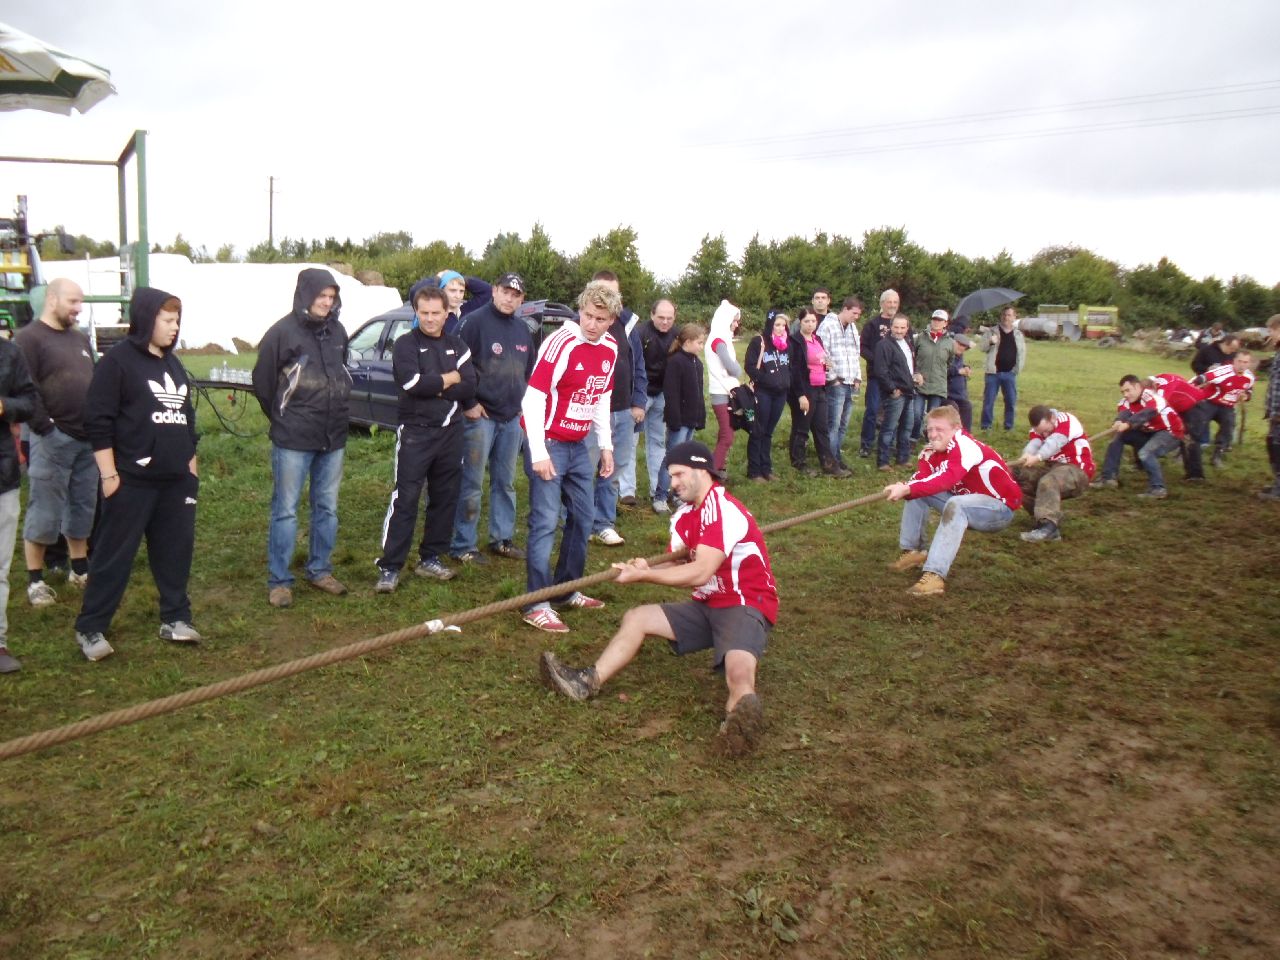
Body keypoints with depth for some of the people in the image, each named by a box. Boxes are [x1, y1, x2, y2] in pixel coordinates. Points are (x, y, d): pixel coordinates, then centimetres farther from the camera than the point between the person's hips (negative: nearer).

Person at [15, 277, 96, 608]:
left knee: (83, 507, 14)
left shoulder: (80, 339, 17)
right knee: (44, 512, -2)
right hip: (53, 439, -7)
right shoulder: (29, 338, -7)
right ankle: (35, 580, 7)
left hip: (87, 438, 7)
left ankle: (80, 569, 26)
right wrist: (45, 426, -17)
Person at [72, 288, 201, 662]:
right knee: (114, 554, 0)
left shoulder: (172, 363, 15)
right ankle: (90, 629, 9)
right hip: (132, 480, -7)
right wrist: (109, 474, -15)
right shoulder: (118, 360, -8)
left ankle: (175, 618, 22)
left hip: (176, 479, 7)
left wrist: (191, 463, 19)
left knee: (176, 549, 10)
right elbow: (98, 420, -12)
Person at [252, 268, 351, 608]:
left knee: (327, 508, 12)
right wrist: (282, 419, 6)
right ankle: (278, 581, 10)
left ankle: (320, 570, 26)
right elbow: (262, 382, -3)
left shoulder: (337, 332, 7)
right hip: (293, 440, -5)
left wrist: (338, 413, 14)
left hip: (334, 438, 6)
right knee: (285, 510, 1)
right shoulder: (282, 332, -10)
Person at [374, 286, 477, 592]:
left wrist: (432, 388, -13)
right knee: (405, 499, -7)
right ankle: (390, 567, -3)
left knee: (445, 498, 10)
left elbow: (469, 387, -3)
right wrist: (449, 378, -8)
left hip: (450, 432, 5)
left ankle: (430, 558, 22)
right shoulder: (406, 345, -2)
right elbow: (413, 383, -19)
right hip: (415, 432, -5)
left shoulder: (457, 346, 10)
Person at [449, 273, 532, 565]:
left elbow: (530, 370, 23)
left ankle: (502, 538, 25)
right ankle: (463, 545, 6)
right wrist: (469, 404, -13)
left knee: (505, 482, 14)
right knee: (472, 484, -2)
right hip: (480, 416, -7)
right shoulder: (476, 321, -9)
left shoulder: (522, 330, 13)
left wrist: (522, 401, 14)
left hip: (511, 418, 7)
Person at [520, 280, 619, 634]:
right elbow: (533, 398, -19)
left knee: (582, 519, 14)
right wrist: (539, 453, -22)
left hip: (579, 446, 8)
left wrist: (606, 445, 15)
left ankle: (567, 590, 28)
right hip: (548, 444, -8)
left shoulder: (610, 349, 4)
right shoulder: (561, 343, -18)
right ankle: (537, 605, -3)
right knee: (545, 522, -9)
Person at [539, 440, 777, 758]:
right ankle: (589, 682, -2)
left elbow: (699, 574, -25)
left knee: (739, 671, -38)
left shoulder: (724, 510, -19)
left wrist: (643, 575, -18)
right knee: (636, 618, 3)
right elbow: (678, 563, 6)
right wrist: (647, 568, -16)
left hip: (746, 606, -9)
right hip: (708, 605, 9)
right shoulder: (685, 515, 10)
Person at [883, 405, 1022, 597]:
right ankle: (912, 551, 4)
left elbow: (947, 479, -44)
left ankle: (935, 575, -43)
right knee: (917, 492, 0)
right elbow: (920, 479, -16)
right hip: (967, 500, 8)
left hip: (1000, 508, -8)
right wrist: (903, 489, -38)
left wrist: (907, 489, -52)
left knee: (956, 505, -37)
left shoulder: (965, 446, -27)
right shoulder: (931, 451, -2)